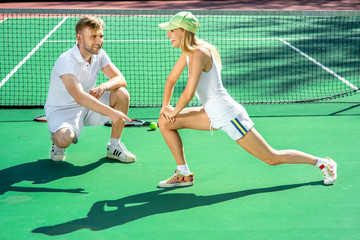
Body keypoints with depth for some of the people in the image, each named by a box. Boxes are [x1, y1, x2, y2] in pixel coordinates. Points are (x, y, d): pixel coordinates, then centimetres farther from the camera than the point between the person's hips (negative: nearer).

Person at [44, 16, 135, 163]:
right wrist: (111, 113, -48)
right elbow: (79, 97, -40)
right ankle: (57, 140, 3)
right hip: (61, 110, -6)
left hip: (89, 106, 7)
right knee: (65, 138, -38)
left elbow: (120, 79, -8)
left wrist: (103, 87, -31)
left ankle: (114, 146, -2)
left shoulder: (99, 54, -4)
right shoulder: (66, 62, -27)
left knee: (122, 94, -15)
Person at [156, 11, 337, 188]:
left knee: (273, 158, 1)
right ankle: (183, 175, 10)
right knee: (164, 122, 3)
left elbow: (189, 93, -27)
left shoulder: (198, 53, -22)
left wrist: (174, 112, -10)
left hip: (229, 116, -9)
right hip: (213, 115, 9)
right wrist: (165, 106, 7)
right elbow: (171, 79, 19)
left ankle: (322, 162, 18)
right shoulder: (189, 51, 6)